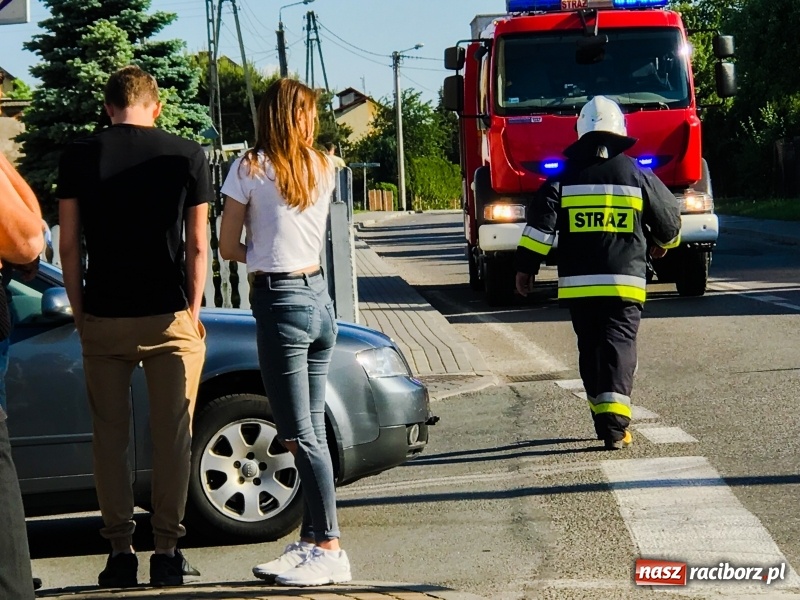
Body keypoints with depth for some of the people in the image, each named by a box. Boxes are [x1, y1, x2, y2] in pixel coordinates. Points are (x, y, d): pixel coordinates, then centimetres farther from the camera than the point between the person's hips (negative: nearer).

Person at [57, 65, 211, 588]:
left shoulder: (79, 157, 1)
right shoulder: (188, 156, -1)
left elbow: (68, 245, 1)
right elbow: (198, 245, 0)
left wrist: (80, 310, 9)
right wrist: (193, 309, 9)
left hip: (103, 319, 1)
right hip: (170, 317, -1)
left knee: (110, 436, 8)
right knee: (172, 436, 5)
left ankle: (121, 553, 7)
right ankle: (167, 552, 5)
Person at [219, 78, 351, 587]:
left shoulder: (250, 169, -7)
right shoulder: (324, 167, 8)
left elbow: (228, 248, -1)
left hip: (280, 302, -6)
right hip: (319, 298, 7)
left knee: (301, 435, -6)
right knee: (313, 431, 10)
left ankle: (330, 550, -5)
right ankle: (312, 543, 15)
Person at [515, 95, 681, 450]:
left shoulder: (564, 178, 3)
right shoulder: (637, 176, 2)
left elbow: (541, 224, -4)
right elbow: (669, 218, 13)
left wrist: (526, 268, 1)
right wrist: (664, 244, 34)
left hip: (577, 284, 2)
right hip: (624, 281, -2)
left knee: (590, 349, 14)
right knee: (619, 347, -5)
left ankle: (604, 420, 19)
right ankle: (615, 424, -19)